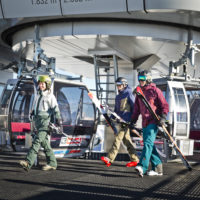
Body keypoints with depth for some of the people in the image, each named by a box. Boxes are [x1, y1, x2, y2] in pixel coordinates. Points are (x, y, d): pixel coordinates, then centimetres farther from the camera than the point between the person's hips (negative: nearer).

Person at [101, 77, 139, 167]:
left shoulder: (129, 94, -4)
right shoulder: (117, 97, 19)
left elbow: (134, 108, -7)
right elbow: (116, 110, 25)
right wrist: (111, 118, 12)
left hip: (126, 121, -8)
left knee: (118, 138, -13)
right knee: (126, 140, 9)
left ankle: (110, 159, -17)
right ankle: (134, 159, 16)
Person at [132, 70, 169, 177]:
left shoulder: (155, 91, -2)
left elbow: (165, 105, -3)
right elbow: (136, 108, 22)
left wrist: (163, 117, -15)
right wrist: (133, 120, 15)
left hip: (154, 121, -7)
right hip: (145, 122, 7)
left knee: (148, 143, -18)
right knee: (148, 144, 6)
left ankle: (142, 167, -30)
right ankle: (157, 167, 14)